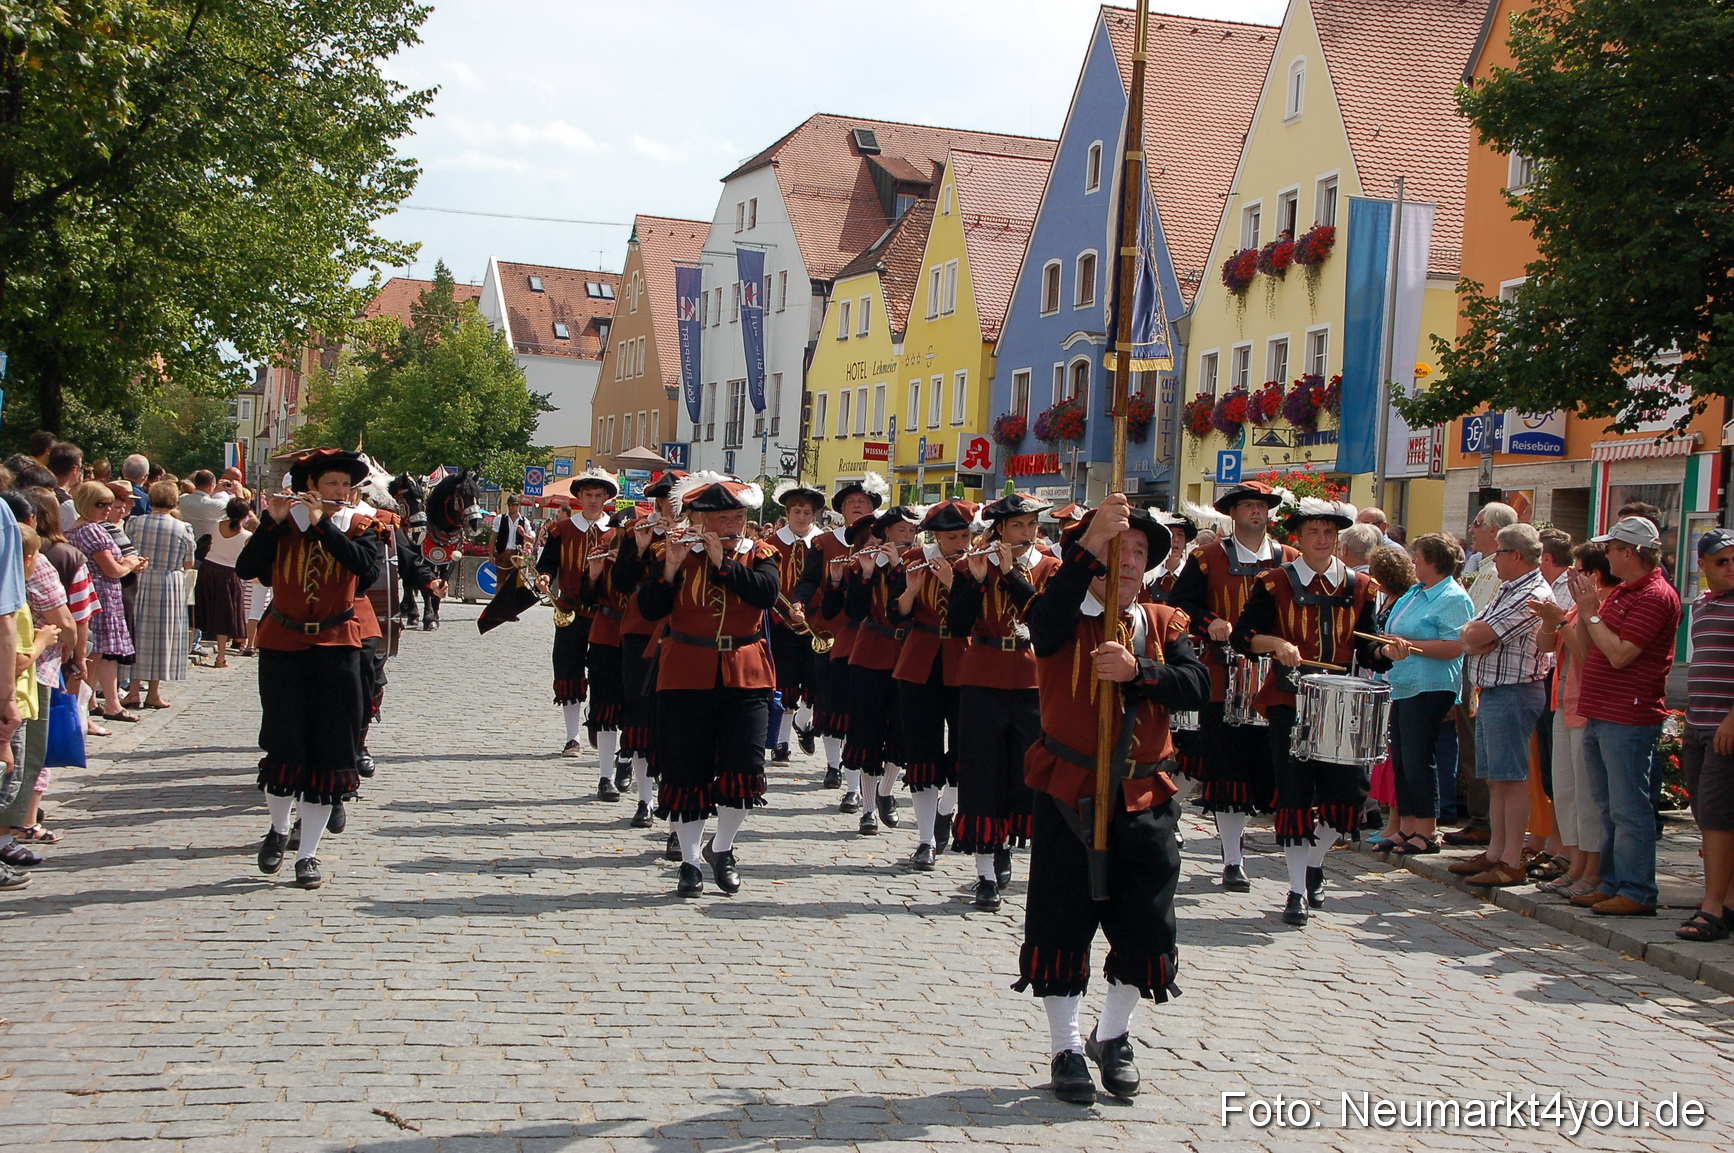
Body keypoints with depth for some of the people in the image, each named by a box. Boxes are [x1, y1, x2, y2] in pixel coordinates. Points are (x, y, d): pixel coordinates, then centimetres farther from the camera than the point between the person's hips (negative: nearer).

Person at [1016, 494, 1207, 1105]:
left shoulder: (1164, 624, 8)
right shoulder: (1065, 621, -3)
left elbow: (1196, 686, -7)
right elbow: (1045, 616, -30)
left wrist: (1137, 671, -25)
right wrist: (1090, 543, -39)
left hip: (1144, 798, 3)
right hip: (1068, 794, -3)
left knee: (1144, 927, 8)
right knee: (1061, 926, 3)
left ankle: (1113, 1037, 30)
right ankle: (1066, 1048, 19)